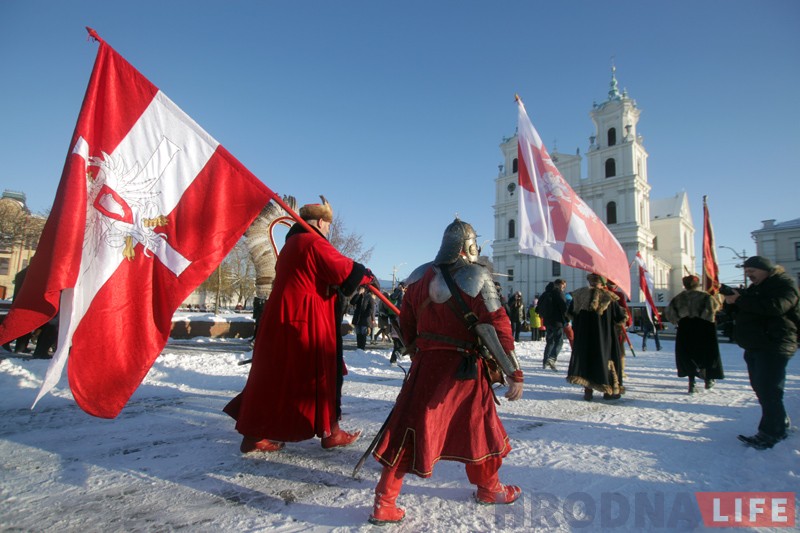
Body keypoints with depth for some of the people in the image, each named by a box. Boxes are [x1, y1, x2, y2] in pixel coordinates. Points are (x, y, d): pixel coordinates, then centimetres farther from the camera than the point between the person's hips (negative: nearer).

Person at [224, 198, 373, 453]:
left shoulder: (291, 245, 20)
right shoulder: (315, 243, -12)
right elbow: (345, 270, -19)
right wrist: (367, 275, -1)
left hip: (281, 318, 10)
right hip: (305, 321, -10)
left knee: (273, 376, 13)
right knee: (321, 374, 4)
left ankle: (254, 435, 18)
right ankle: (330, 432, 17)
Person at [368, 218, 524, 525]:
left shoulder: (419, 277, 3)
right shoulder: (478, 278, -11)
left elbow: (406, 325, 10)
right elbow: (498, 327, -14)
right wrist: (514, 374, -7)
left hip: (426, 365, 4)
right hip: (466, 369, -3)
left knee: (411, 430, 8)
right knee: (479, 426, 18)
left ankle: (384, 502, 12)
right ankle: (488, 488, 36)